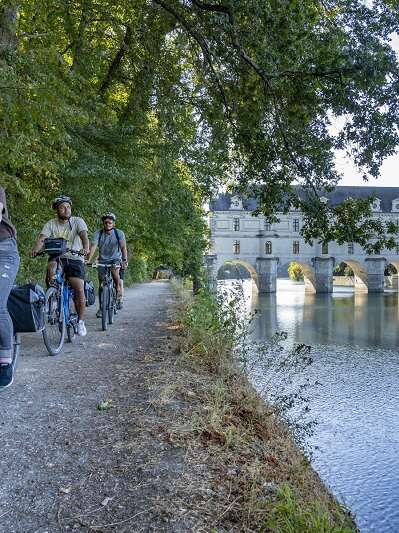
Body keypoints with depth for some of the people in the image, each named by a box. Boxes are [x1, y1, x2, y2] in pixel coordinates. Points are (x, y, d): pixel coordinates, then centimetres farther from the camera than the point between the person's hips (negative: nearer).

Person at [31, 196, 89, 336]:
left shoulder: (78, 221, -2)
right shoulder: (50, 224, 2)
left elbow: (84, 236, -19)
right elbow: (41, 239, -11)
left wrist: (85, 248, -40)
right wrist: (35, 250, -33)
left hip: (75, 258, -1)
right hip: (57, 257, 1)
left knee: (79, 289, -13)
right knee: (51, 267, -35)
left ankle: (81, 321, 5)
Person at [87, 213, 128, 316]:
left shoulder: (119, 233, -9)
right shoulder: (98, 233, -9)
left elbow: (123, 247, -17)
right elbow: (93, 246, -19)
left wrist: (125, 260, -32)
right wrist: (89, 260, -34)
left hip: (115, 259, -2)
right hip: (102, 260, 2)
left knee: (115, 271, -31)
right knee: (102, 283, -1)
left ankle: (119, 298, -12)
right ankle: (101, 307, 13)